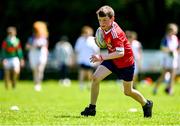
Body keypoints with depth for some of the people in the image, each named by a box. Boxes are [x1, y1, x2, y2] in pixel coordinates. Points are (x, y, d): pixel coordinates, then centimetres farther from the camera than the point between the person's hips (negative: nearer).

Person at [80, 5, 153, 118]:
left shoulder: (116, 33, -32)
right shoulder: (104, 28, -7)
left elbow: (120, 53, -39)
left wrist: (102, 57, -44)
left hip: (126, 62, -7)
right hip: (112, 59, 7)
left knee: (128, 91, 9)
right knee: (95, 77, -14)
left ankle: (146, 104, 37)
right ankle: (92, 108, -6)